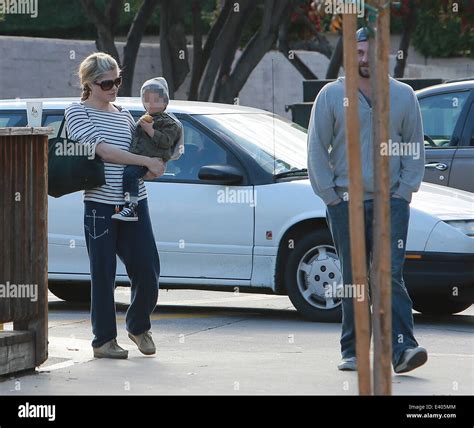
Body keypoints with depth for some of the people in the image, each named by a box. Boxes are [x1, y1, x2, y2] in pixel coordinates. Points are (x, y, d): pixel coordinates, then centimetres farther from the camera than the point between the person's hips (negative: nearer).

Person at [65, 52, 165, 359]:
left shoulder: (125, 116, 17)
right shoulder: (77, 113, -2)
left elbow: (142, 149, 24)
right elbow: (102, 150, -15)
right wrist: (148, 162, -17)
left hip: (135, 204, 5)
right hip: (100, 204, -5)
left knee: (148, 270, 2)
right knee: (104, 274, -2)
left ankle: (139, 326, 25)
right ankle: (104, 339, 8)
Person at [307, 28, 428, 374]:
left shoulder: (404, 96, 9)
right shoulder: (331, 95, 5)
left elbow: (415, 147, 12)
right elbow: (317, 148, 5)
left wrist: (406, 190, 1)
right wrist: (330, 196, -2)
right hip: (346, 202, 0)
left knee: (390, 275, -11)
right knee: (352, 279, 3)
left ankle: (402, 348, -19)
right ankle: (353, 351, 9)